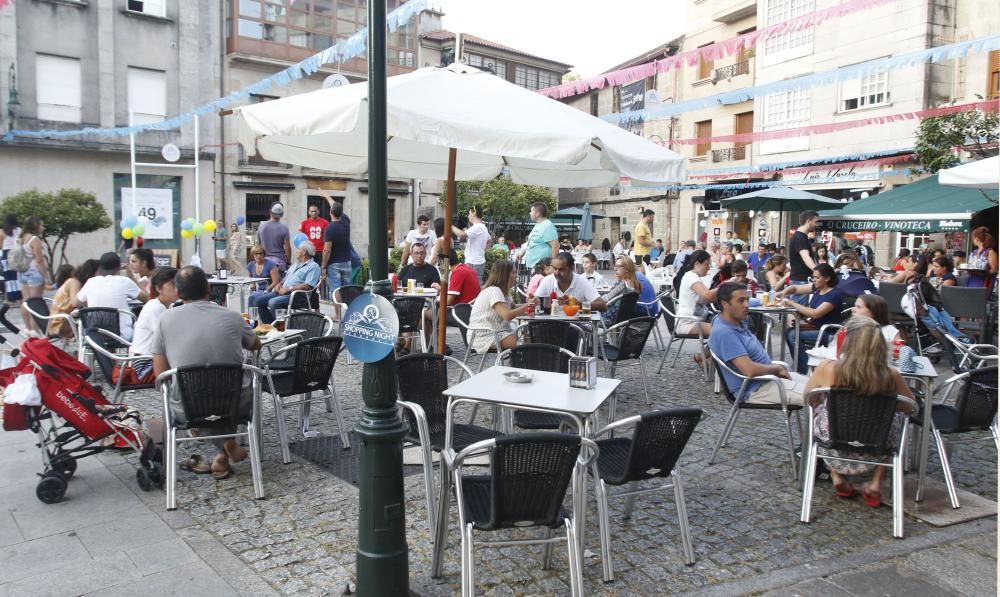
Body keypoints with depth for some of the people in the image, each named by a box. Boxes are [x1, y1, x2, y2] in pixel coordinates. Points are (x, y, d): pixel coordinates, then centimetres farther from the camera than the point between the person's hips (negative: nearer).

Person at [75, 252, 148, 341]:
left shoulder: (91, 282, 0)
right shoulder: (124, 281, -10)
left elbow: (76, 303, 16)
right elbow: (146, 298, 4)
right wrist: (132, 277, 12)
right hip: (122, 336, -4)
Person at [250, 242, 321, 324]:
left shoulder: (313, 267, -6)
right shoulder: (296, 264, 25)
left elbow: (308, 286, -18)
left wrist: (288, 289, -18)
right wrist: (279, 285, 7)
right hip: (282, 292, 9)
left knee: (273, 302, -32)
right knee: (258, 301, -3)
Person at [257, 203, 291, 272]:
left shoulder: (261, 227, 4)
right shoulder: (284, 228, -9)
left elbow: (258, 246, 12)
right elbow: (287, 248, -10)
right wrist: (288, 262, 1)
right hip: (279, 261, -4)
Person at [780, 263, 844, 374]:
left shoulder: (834, 294, -19)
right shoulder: (816, 287, 3)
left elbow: (815, 313, -28)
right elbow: (795, 288, 15)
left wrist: (792, 304, -24)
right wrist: (783, 293, -7)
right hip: (815, 326, 8)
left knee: (793, 335, -20)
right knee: (788, 333, -12)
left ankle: (805, 371, -9)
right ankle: (800, 366, -3)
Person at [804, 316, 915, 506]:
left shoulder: (828, 369, -18)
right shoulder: (891, 375, -16)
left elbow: (807, 396, 1)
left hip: (833, 452, 0)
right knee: (898, 415, 30)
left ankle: (837, 477, 28)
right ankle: (875, 484, 25)